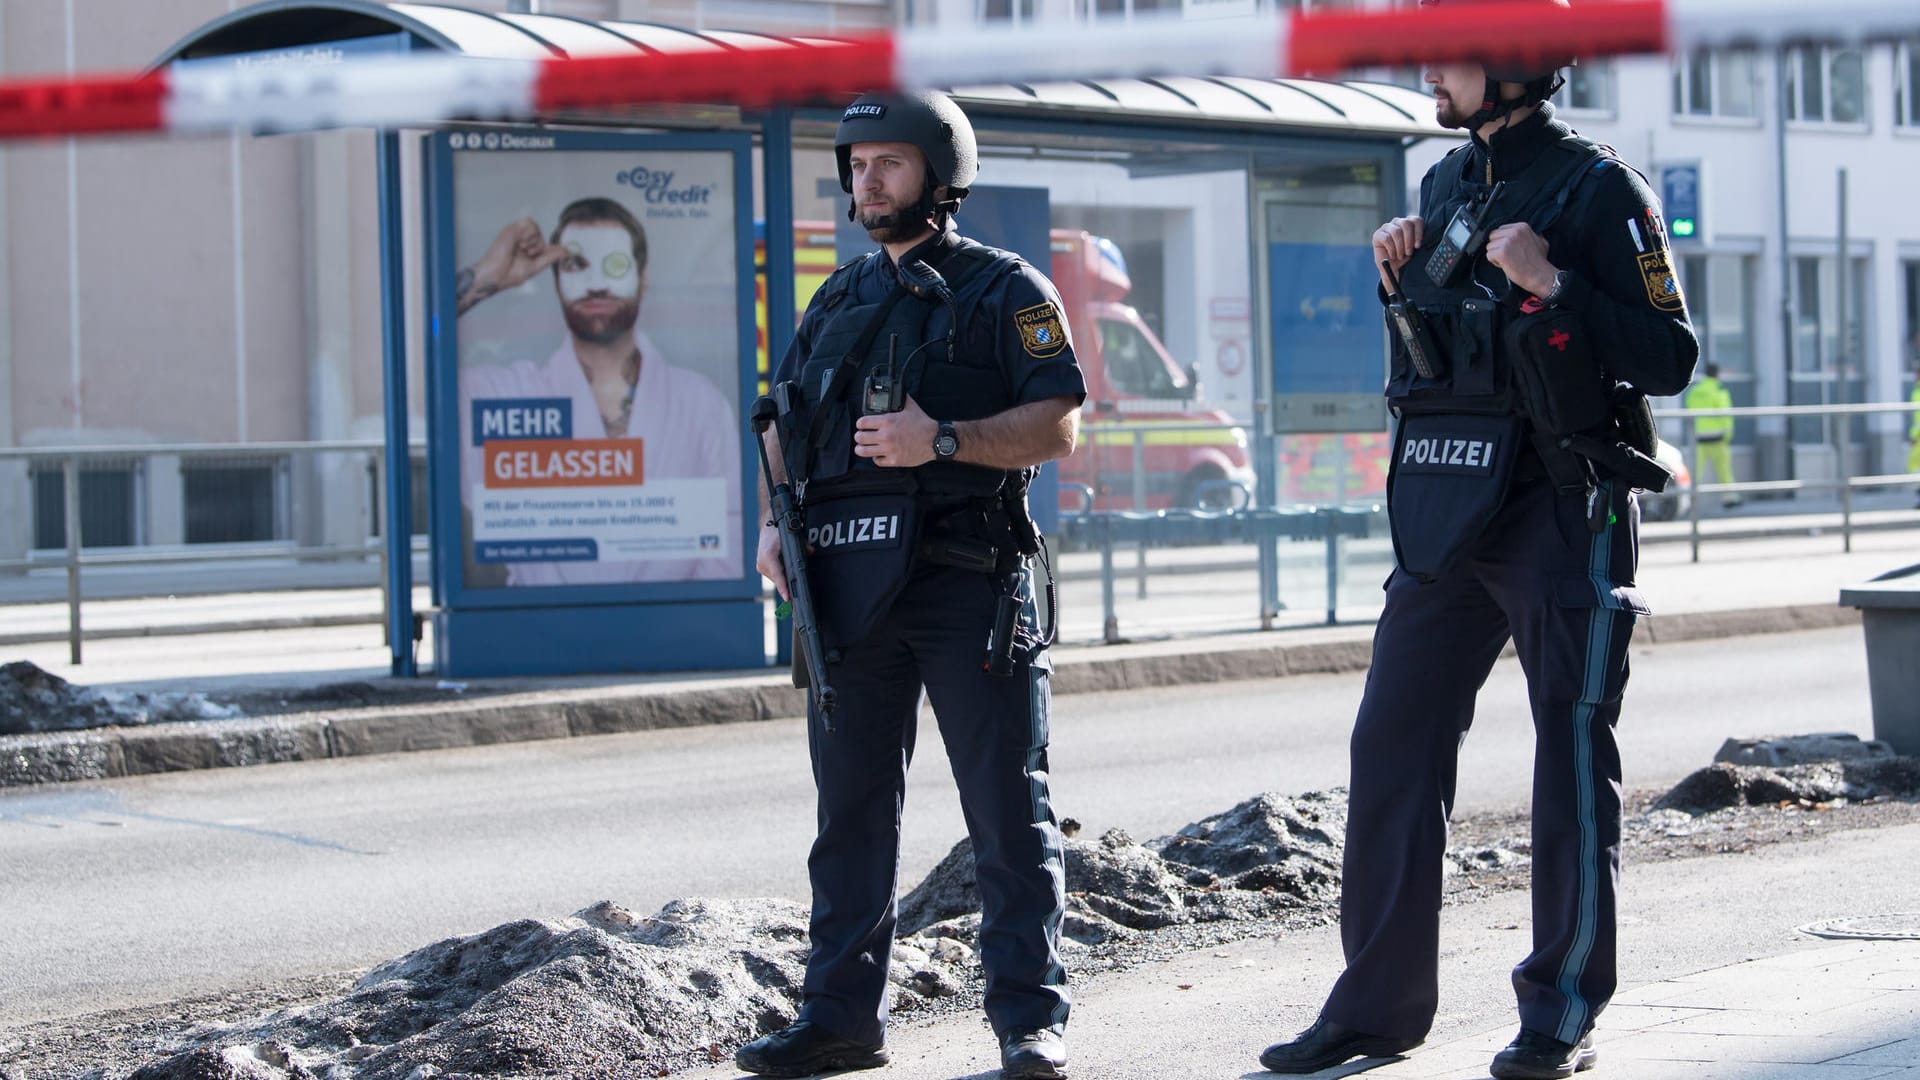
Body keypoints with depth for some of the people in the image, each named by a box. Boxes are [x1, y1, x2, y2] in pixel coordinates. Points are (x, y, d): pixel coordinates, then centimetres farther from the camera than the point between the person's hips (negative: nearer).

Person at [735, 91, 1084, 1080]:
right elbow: (785, 423, 21)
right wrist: (775, 521, 4)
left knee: (1007, 809, -3)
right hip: (848, 583, 5)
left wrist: (945, 439, -19)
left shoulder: (1006, 291, 3)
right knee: (851, 804, 7)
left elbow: (1058, 427, -5)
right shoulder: (838, 301, 19)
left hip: (966, 578, -5)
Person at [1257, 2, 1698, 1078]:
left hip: (1561, 513, -7)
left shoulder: (1596, 187, -7)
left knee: (1573, 757, 0)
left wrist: (1553, 285, -20)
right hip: (1445, 514, 7)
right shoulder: (1447, 185, 15)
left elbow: (1671, 356, -11)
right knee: (1393, 746, 5)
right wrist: (1400, 282, 7)